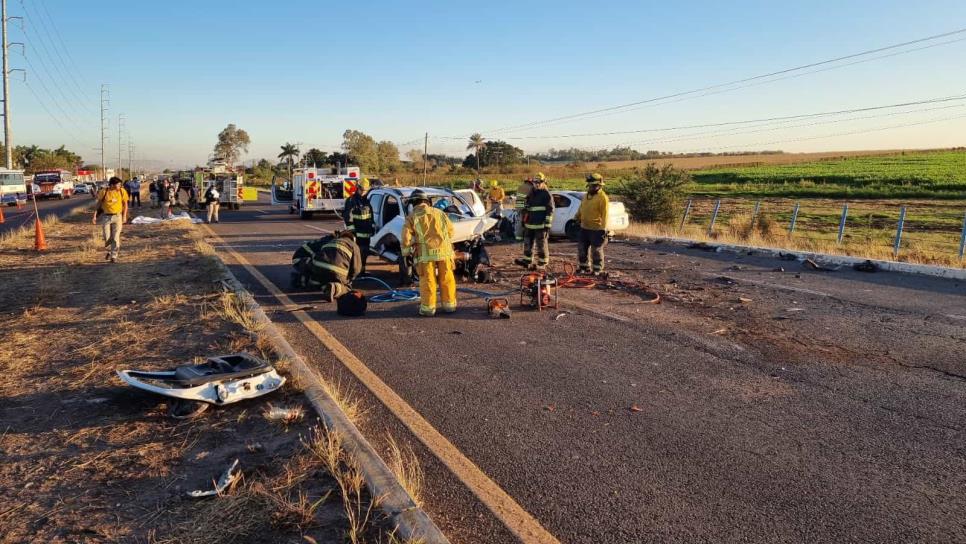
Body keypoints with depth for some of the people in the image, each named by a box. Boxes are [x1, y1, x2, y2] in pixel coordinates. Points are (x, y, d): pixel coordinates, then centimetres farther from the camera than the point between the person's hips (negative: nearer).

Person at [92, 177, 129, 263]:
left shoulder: (122, 191, -5)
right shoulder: (104, 192, -8)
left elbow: (125, 204, 6)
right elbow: (98, 204, 2)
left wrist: (124, 216, 1)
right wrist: (94, 216, -1)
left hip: (117, 216, 0)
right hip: (105, 217, 0)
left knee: (115, 238, -4)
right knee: (107, 238, 3)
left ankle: (114, 256, 6)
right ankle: (110, 251, 32)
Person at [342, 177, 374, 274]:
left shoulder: (367, 201, 16)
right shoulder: (351, 200, -7)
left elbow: (371, 215, 24)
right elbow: (347, 216, -12)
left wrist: (373, 227, 19)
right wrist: (352, 229, -17)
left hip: (366, 232, 7)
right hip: (357, 233, -7)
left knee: (365, 252, 12)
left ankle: (362, 270, 22)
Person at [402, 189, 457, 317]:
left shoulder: (412, 217, 2)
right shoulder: (439, 213, 14)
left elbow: (406, 237, -4)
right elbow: (450, 230, 17)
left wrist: (406, 252, 9)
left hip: (426, 253, -3)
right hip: (444, 250, 3)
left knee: (427, 281, 4)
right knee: (446, 279, 11)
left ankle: (428, 308, 7)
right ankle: (449, 305, 18)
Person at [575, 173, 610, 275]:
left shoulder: (603, 198, -13)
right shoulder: (587, 195, 11)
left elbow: (604, 215, -17)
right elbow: (581, 209, 22)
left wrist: (603, 229, -21)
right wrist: (576, 219, 19)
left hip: (596, 229, -8)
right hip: (584, 228, 8)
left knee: (596, 250, 1)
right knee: (582, 248, 12)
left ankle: (598, 270, 11)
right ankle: (584, 267, 24)